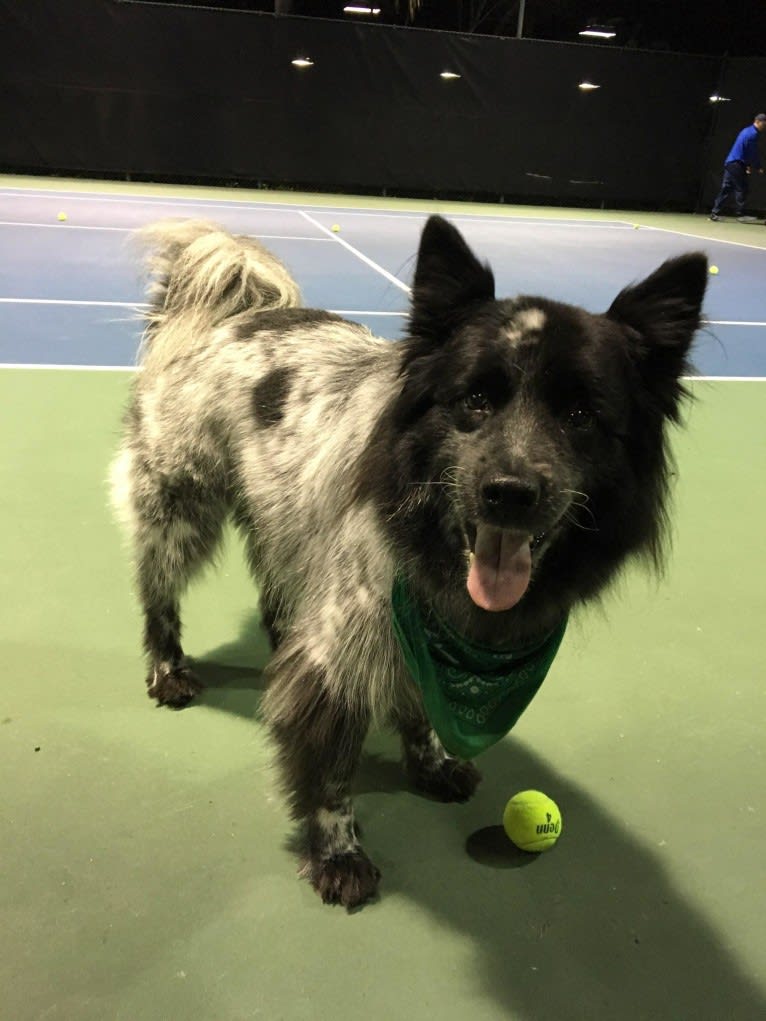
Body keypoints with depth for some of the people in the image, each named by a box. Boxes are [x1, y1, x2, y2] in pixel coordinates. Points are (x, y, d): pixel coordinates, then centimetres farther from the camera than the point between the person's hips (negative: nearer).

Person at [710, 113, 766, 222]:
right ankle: (740, 215, -5)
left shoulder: (747, 131, 19)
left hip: (729, 163, 9)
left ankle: (715, 213, 6)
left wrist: (748, 165, 16)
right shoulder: (753, 134, -12)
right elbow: (754, 153, -11)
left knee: (726, 189, 8)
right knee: (741, 189, -5)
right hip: (737, 165, -9)